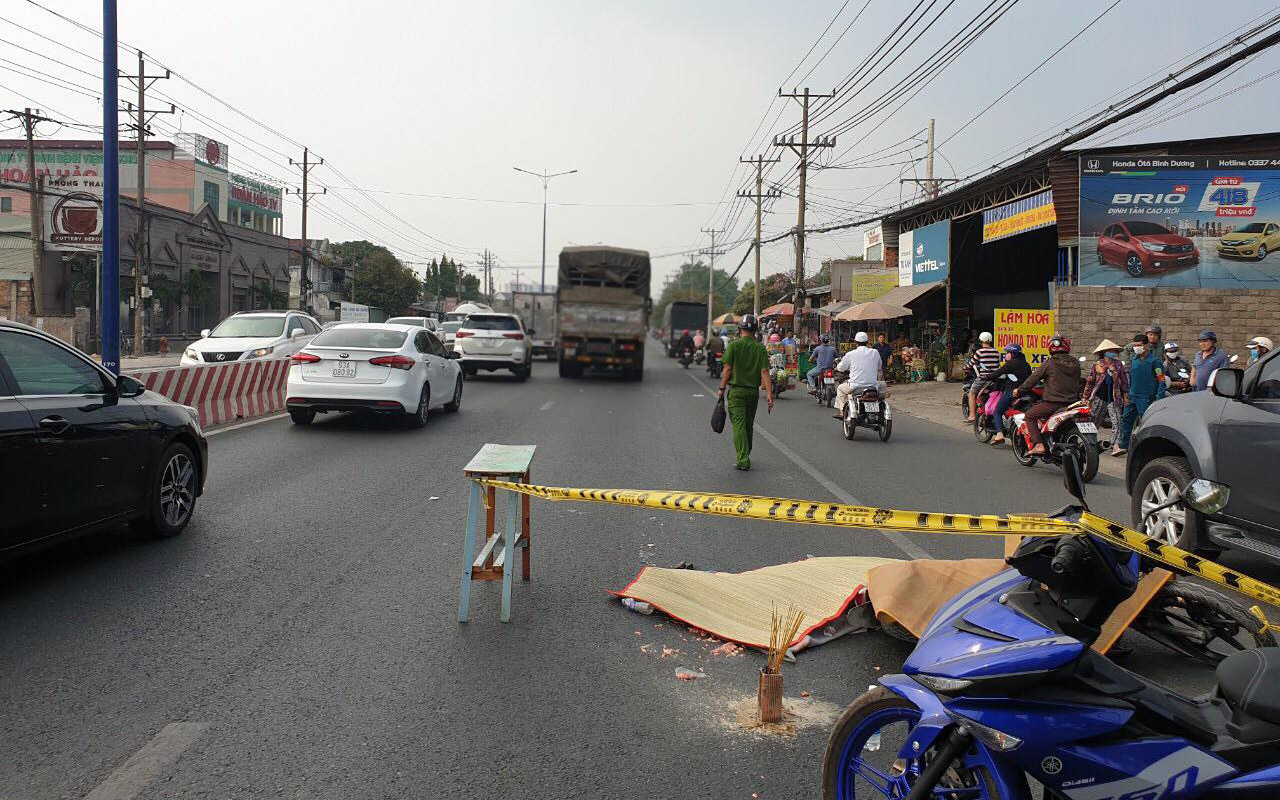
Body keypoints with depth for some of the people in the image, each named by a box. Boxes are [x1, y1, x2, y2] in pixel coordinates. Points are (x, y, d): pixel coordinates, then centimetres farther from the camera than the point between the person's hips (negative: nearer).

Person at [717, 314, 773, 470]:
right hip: (754, 391, 4)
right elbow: (764, 372, -6)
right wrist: (769, 393, -7)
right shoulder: (760, 348, 1)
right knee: (749, 425, 17)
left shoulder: (734, 345, -7)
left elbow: (727, 369, -8)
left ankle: (743, 460, -14)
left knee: (739, 425, -6)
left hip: (736, 390, -4)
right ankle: (746, 455, 29)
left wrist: (722, 388, 3)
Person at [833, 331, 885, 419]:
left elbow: (840, 368, 10)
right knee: (882, 384, 33)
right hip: (872, 385, 2)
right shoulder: (875, 353, 5)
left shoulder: (850, 354, -3)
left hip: (855, 387, -2)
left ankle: (841, 411, 22)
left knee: (840, 388, 28)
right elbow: (879, 368, 22)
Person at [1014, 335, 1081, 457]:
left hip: (1052, 403, -6)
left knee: (1029, 415, 5)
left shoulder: (1049, 363, -7)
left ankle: (1038, 445, -10)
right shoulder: (1075, 364, 9)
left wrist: (1019, 390, 11)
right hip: (1071, 403, 6)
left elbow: (1034, 378, -1)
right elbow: (1078, 383, 18)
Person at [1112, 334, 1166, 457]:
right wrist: (1127, 394, 20)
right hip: (1132, 396, 7)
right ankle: (1122, 445, 22)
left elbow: (1161, 381, -12)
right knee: (1126, 419, 12)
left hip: (1146, 398, -7)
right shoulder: (1134, 359, 10)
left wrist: (1159, 399, -19)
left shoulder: (1155, 361, -11)